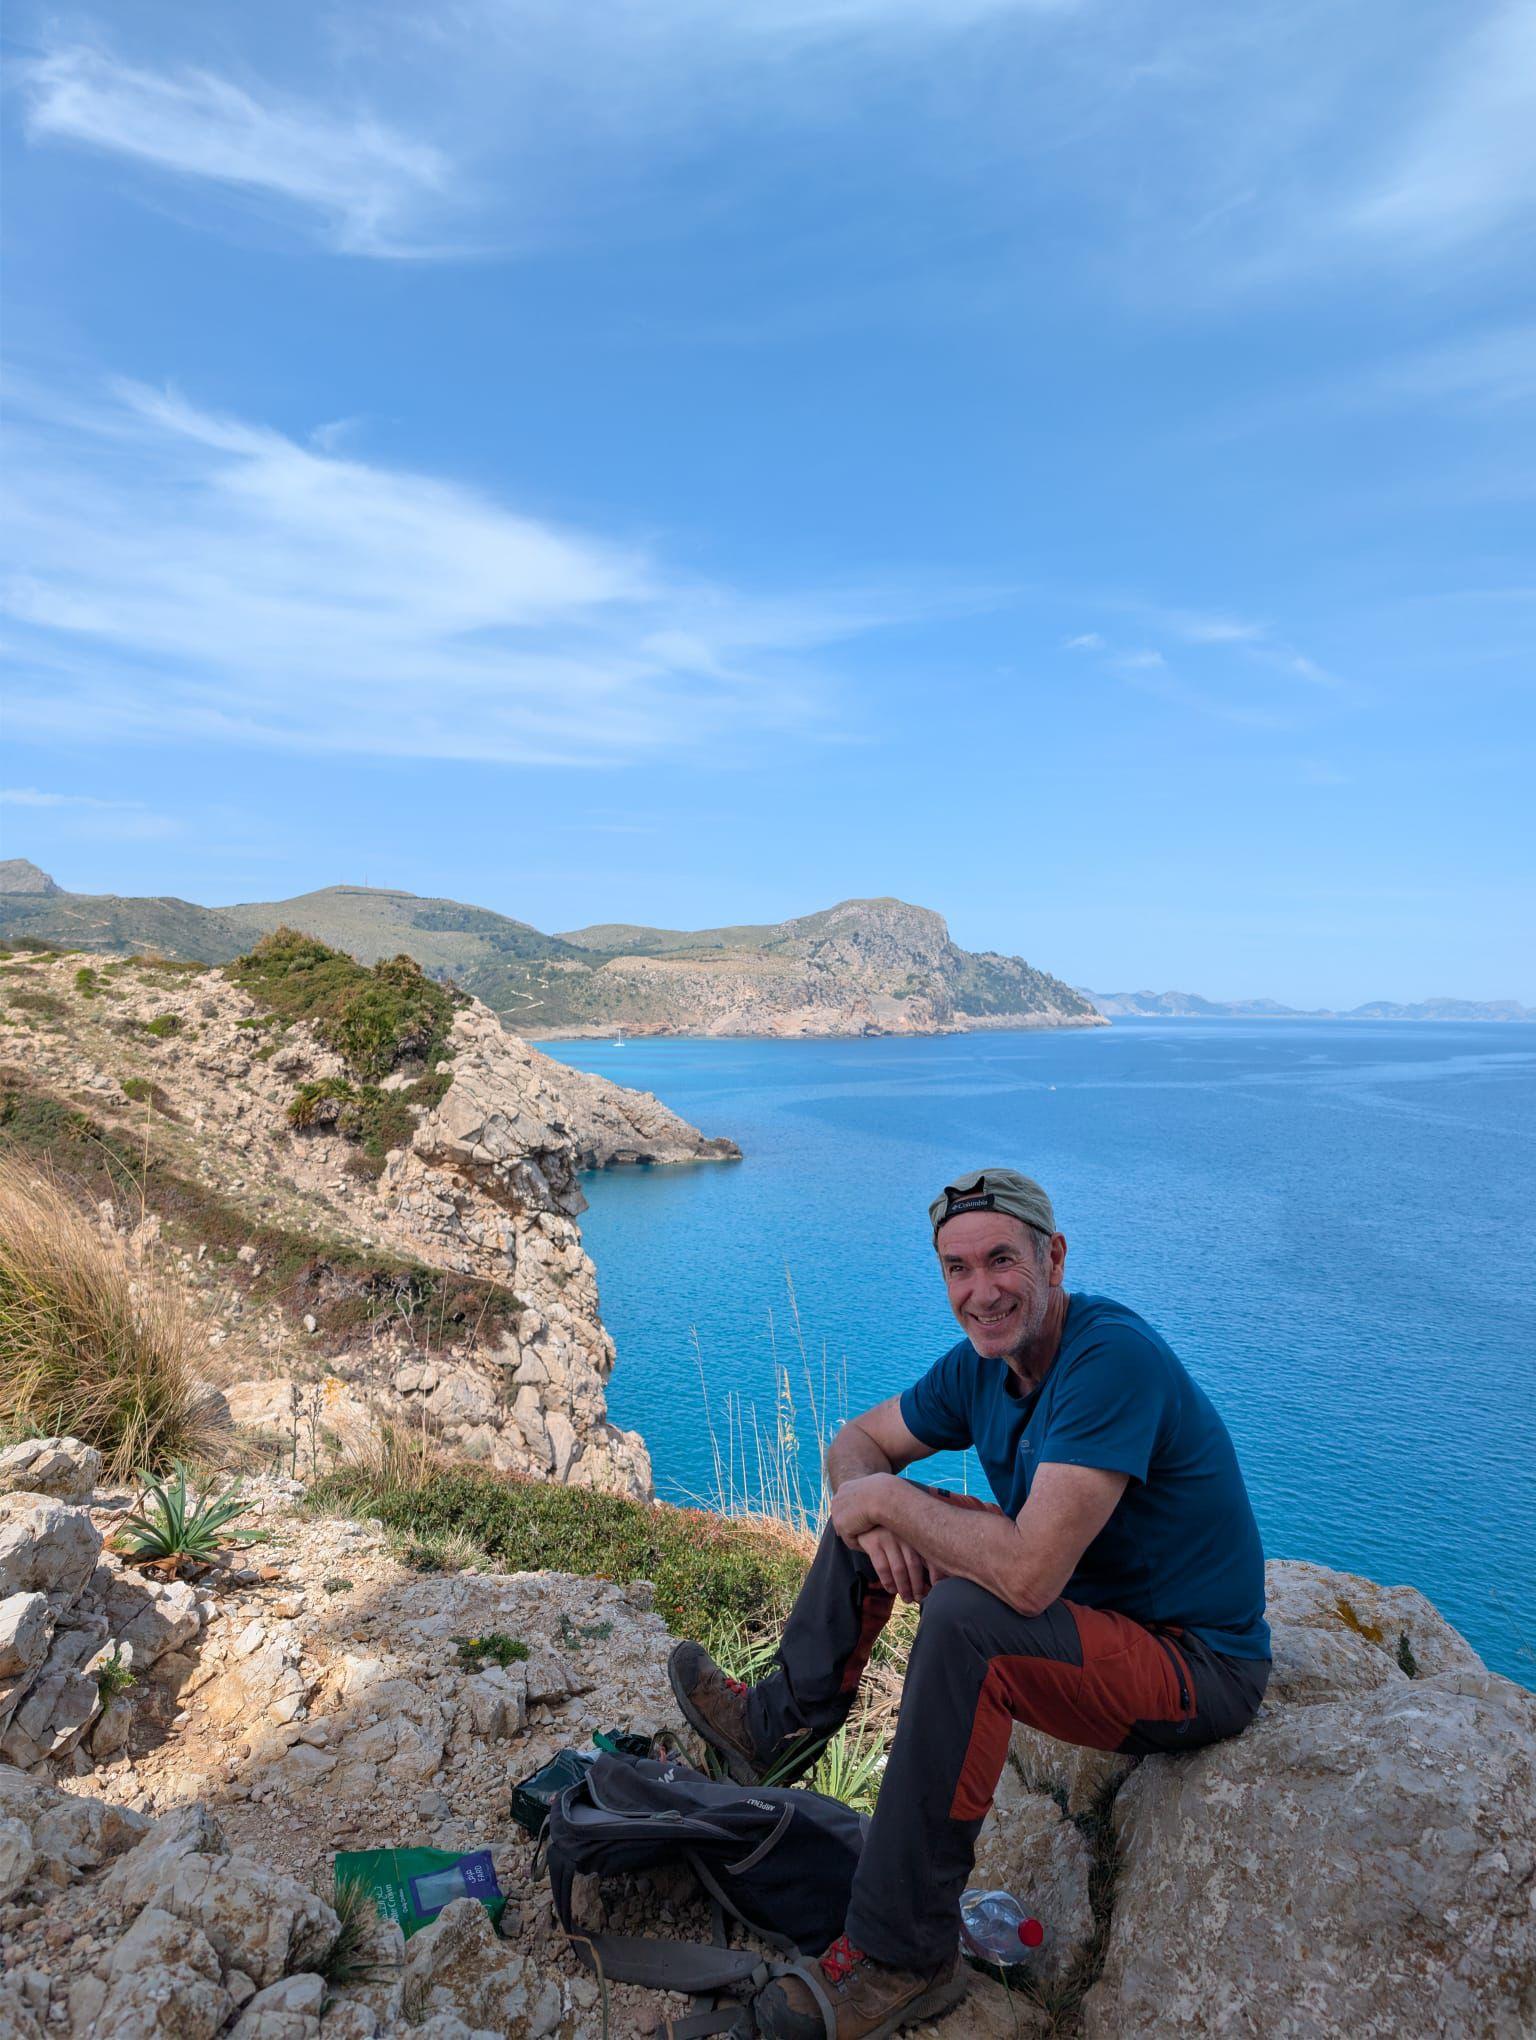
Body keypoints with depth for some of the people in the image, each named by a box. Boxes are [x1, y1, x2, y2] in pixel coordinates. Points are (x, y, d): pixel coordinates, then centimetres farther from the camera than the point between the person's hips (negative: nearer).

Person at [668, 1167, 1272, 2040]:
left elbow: (1028, 1576, -39)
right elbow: (859, 1443, 8)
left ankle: (903, 1959, -17)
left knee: (966, 1620, -34)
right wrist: (877, 1521, -15)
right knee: (874, 1515, 6)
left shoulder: (1113, 1358, -31)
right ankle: (783, 1726, 20)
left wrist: (887, 1500, -24)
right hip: (1085, 1605, 9)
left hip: (1196, 1666, -8)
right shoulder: (982, 1363, -4)